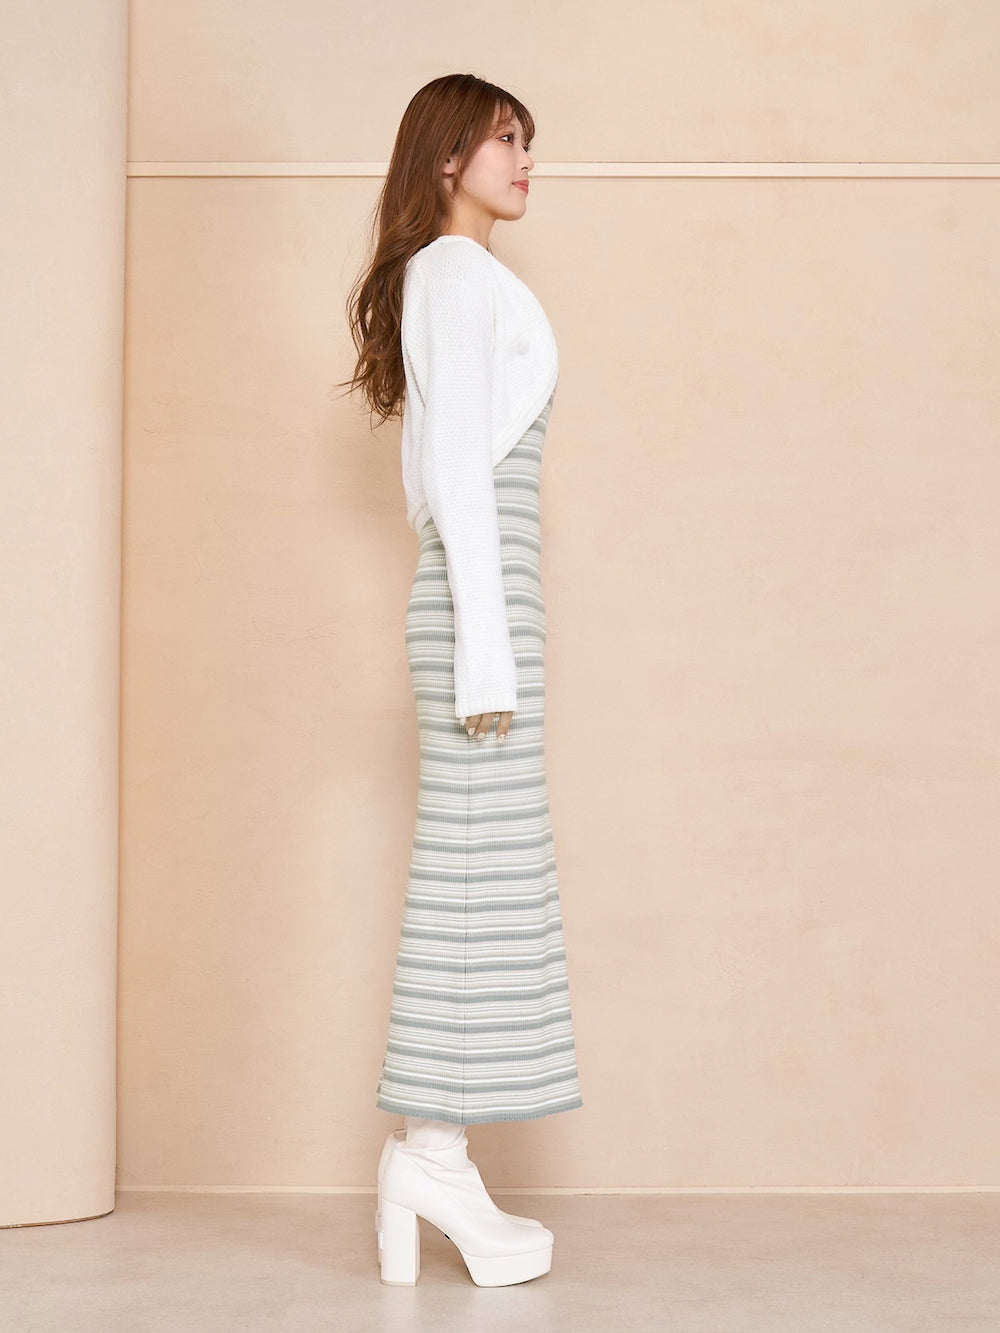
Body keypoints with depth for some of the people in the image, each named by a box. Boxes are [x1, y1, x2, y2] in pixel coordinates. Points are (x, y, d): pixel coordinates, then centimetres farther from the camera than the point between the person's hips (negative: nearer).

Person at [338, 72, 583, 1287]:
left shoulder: (443, 280, 22)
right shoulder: (462, 274, -5)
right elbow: (459, 469, -13)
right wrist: (486, 648, -17)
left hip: (472, 593, 9)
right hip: (479, 593, -9)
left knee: (472, 878, 8)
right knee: (481, 874, -7)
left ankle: (429, 1158, 12)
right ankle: (437, 1155, -1)